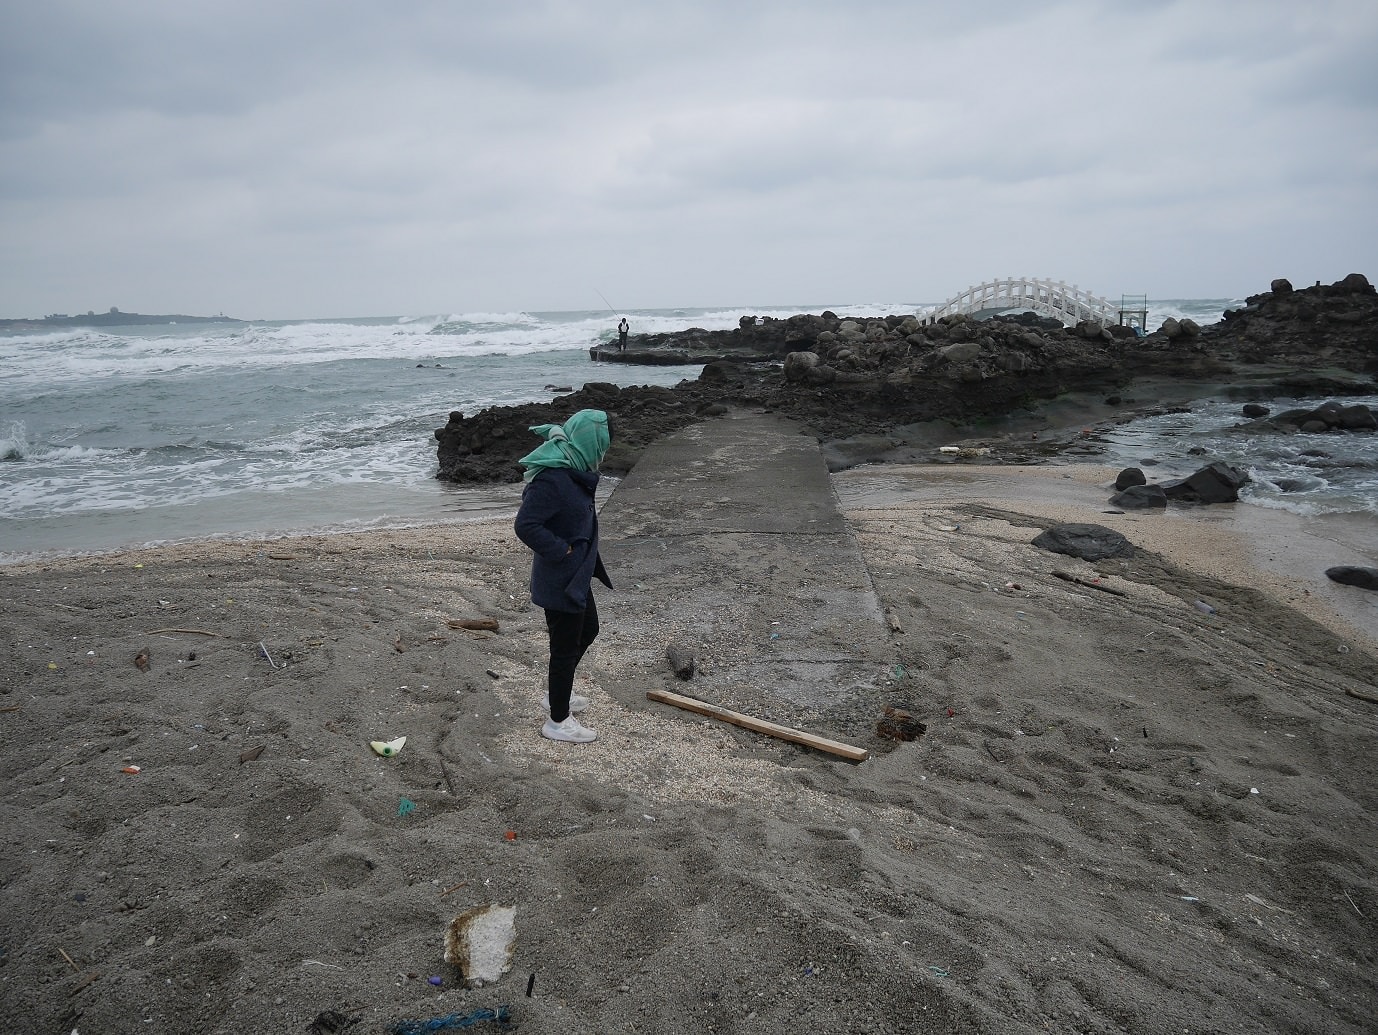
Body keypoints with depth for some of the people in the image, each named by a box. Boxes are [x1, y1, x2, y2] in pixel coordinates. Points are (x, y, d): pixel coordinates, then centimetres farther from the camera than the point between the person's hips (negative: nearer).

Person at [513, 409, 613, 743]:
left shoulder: (573, 471, 4)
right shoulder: (552, 479, -26)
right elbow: (525, 525, -30)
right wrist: (562, 550, -23)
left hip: (576, 575, 10)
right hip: (561, 581, -10)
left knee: (588, 631, 26)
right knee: (566, 648, 4)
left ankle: (557, 692, 44)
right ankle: (558, 721, 21)